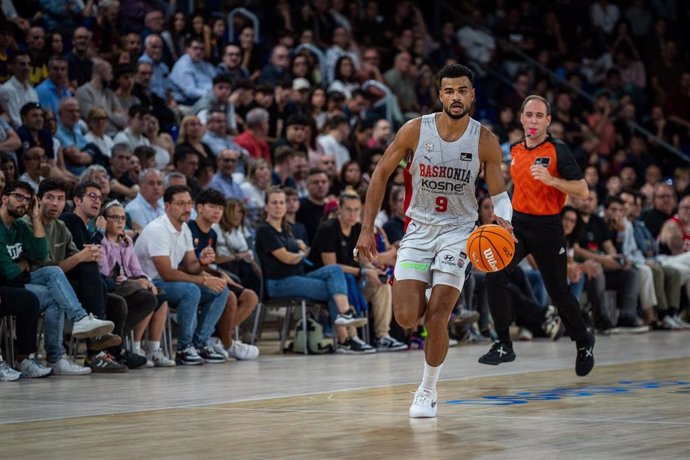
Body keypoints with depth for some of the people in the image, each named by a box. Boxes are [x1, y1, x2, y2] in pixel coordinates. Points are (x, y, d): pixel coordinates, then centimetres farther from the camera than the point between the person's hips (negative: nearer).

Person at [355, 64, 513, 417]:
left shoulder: (484, 141, -8)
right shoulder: (415, 130, -9)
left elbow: (498, 192, 0)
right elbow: (381, 174, 1)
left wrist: (504, 220, -24)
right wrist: (367, 229, -2)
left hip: (457, 231, -1)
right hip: (419, 228, 1)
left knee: (437, 318, -12)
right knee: (406, 319, -11)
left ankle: (427, 391, 9)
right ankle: (424, 303, 28)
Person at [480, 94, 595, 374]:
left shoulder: (558, 151, -10)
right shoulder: (514, 151, 8)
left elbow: (582, 190, -15)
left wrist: (551, 180, -27)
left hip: (547, 228, -4)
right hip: (518, 224, 4)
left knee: (559, 293, 5)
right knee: (495, 273, -20)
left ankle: (584, 342, 34)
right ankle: (504, 346, -14)